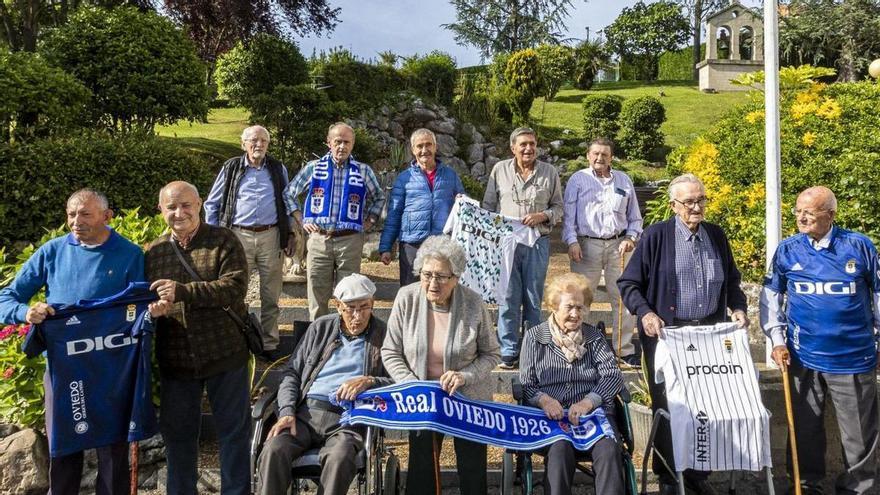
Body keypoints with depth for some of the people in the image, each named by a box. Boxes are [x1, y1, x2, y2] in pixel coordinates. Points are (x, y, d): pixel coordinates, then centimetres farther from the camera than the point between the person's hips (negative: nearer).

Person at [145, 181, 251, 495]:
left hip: (224, 355, -3)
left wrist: (183, 292, -26)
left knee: (234, 430, 9)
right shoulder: (153, 251, 7)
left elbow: (235, 288, -18)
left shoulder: (223, 241, -5)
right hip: (175, 360, 4)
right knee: (177, 433, 16)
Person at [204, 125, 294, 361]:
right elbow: (211, 204, 11)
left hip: (271, 236, 1)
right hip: (239, 236, -1)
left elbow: (287, 203, 17)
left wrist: (290, 234, 10)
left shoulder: (278, 169, 10)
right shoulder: (231, 168, 6)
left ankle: (269, 344, 17)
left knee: (271, 295, 7)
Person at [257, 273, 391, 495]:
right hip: (306, 411, 3)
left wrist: (369, 382, -14)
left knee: (339, 458, -35)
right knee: (273, 451, -27)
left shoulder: (383, 335, 10)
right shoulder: (320, 328, 18)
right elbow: (292, 373, 17)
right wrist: (287, 413, 1)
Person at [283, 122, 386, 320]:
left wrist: (368, 222, 11)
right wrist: (302, 221, 6)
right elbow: (288, 194, 15)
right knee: (317, 295, 3)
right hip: (318, 239, 0)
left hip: (350, 240, 0)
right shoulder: (313, 168, 7)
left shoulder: (363, 171, 8)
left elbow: (379, 198, 23)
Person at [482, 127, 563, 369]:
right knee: (508, 298, 0)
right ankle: (509, 352, 8)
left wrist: (542, 216, -10)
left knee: (533, 298, 7)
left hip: (538, 242, 0)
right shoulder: (499, 170, 6)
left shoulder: (549, 172, 6)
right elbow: (488, 205, 11)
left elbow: (558, 207, 10)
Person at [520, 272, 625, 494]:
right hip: (552, 416, -1)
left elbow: (613, 376, 3)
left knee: (609, 450, -29)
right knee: (560, 449, -33)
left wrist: (588, 402, -16)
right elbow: (526, 385, 8)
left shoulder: (595, 336, 15)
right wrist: (544, 399, -15)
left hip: (594, 411, 2)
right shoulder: (534, 337, 11)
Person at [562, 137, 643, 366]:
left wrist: (631, 238, 2)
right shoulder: (578, 180, 7)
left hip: (618, 245, 3)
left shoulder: (624, 180, 15)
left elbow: (634, 216, 19)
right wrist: (572, 241, -11)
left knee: (624, 297, 1)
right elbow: (568, 214, 1)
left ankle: (624, 349, 10)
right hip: (586, 245, -2)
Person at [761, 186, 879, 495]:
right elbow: (771, 295, 7)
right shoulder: (787, 249, -1)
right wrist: (777, 340, 0)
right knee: (805, 427, 13)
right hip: (803, 357, 1)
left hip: (854, 357, -1)